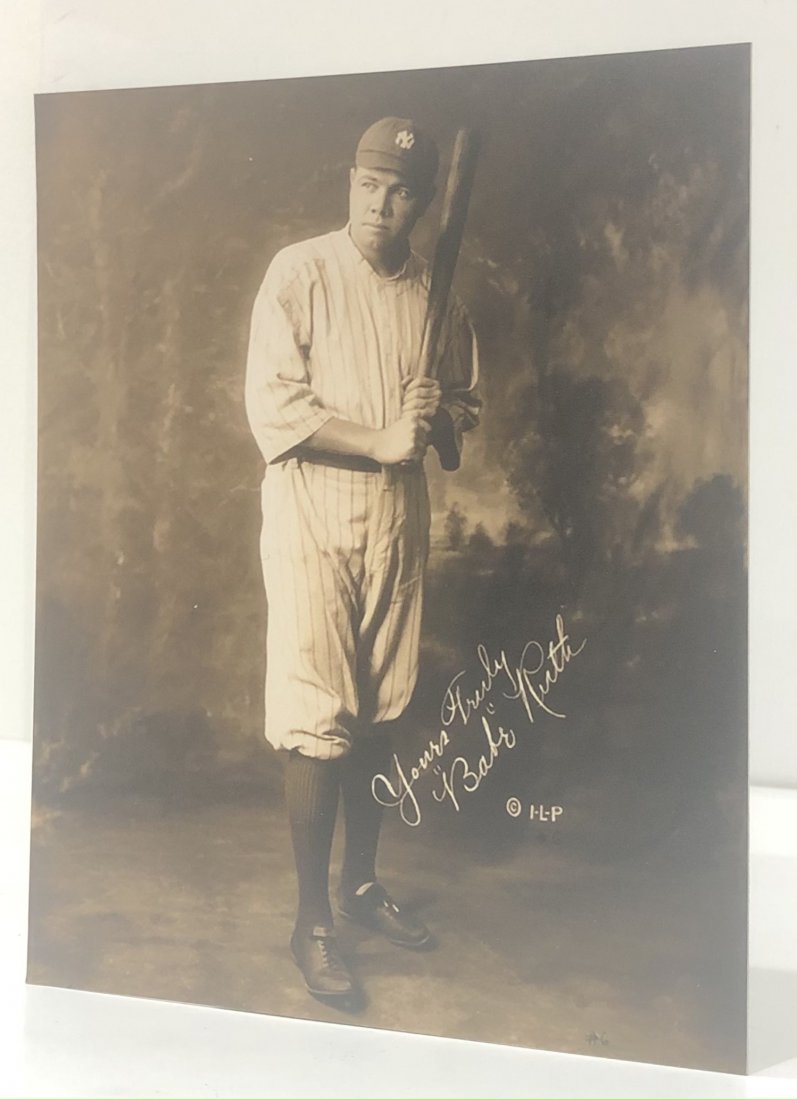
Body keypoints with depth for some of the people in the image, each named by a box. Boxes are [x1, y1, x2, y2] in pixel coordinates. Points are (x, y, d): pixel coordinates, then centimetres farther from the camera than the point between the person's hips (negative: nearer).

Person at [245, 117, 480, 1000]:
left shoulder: (436, 291, 8)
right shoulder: (300, 272, -6)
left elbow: (464, 403, 16)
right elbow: (273, 407, -13)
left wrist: (444, 413, -7)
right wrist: (382, 439, -18)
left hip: (399, 517, 5)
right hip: (313, 517, -5)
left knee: (379, 711, 12)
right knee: (316, 721, -4)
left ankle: (362, 883, 28)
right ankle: (312, 920, 8)